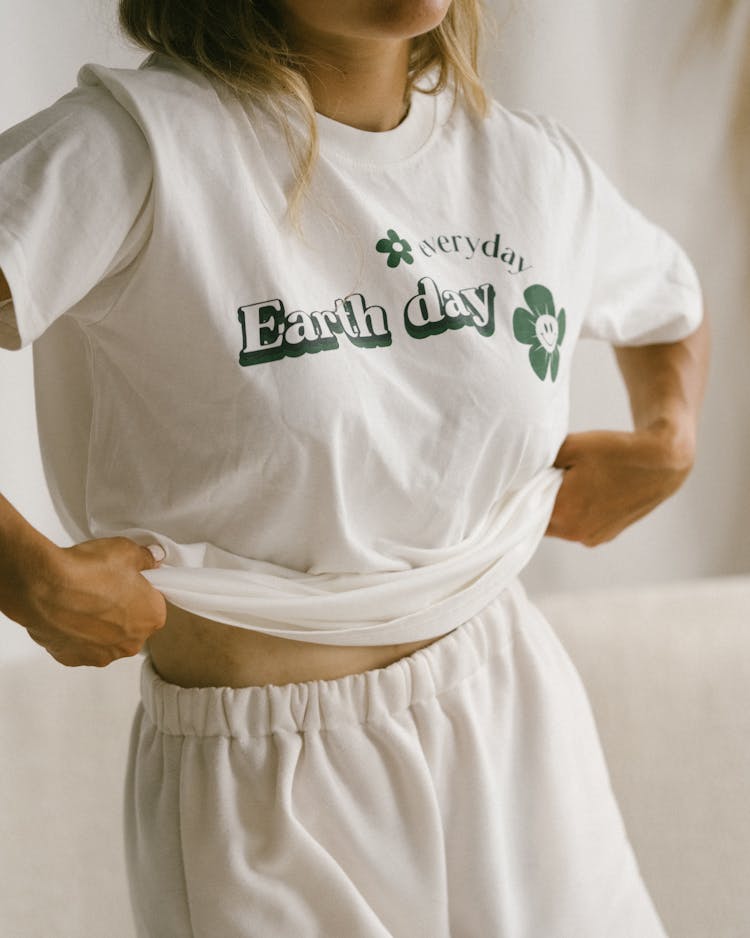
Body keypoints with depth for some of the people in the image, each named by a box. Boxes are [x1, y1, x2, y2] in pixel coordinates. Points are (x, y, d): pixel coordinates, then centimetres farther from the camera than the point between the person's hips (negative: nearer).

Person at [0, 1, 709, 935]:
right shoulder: (142, 138, -18)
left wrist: (668, 442, 8)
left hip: (515, 728, 5)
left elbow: (673, 306, 25)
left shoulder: (538, 165, 3)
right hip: (262, 794, -5)